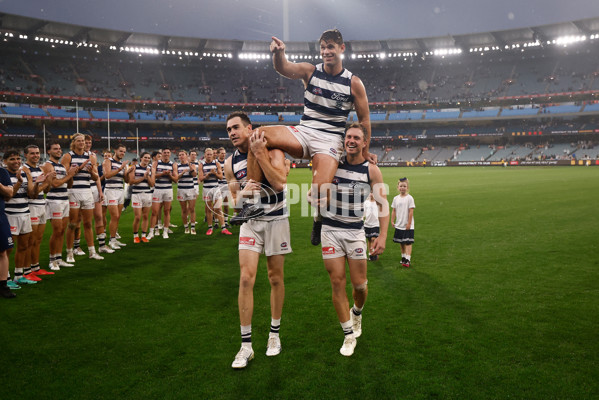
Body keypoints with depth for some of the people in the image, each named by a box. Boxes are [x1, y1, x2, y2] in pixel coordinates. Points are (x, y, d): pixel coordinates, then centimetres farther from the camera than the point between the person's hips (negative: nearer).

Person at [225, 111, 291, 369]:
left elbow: (280, 183, -25)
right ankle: (246, 345, 0)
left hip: (276, 220, -2)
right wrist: (242, 194, -18)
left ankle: (274, 333, 26)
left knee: (275, 278, 7)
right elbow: (235, 202, 5)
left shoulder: (271, 150, -10)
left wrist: (259, 155, -28)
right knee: (246, 278, -8)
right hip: (250, 221, 2)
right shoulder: (230, 163, 0)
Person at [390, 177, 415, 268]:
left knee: (408, 242, -7)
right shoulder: (396, 198, 6)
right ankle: (403, 257, 27)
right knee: (401, 242, 14)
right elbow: (394, 211, 11)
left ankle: (408, 260, -9)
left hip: (407, 226, -5)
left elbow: (411, 212, -10)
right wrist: (392, 221, 6)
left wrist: (409, 223, -13)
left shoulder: (409, 198, -8)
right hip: (399, 225, 5)